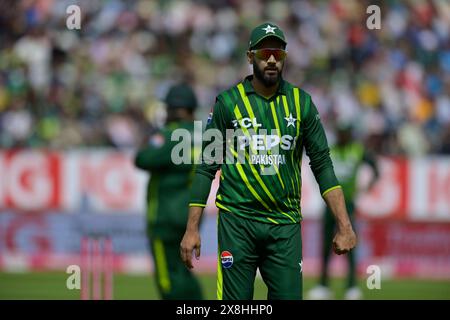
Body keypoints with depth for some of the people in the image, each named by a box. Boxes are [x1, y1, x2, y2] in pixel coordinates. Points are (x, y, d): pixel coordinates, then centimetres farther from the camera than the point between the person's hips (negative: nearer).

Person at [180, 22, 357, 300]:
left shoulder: (301, 103, 8)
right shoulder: (228, 102, 3)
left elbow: (322, 165, 7)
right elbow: (207, 167, 5)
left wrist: (344, 226, -3)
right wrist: (192, 229, -2)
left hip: (285, 225, 2)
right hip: (237, 222, -2)